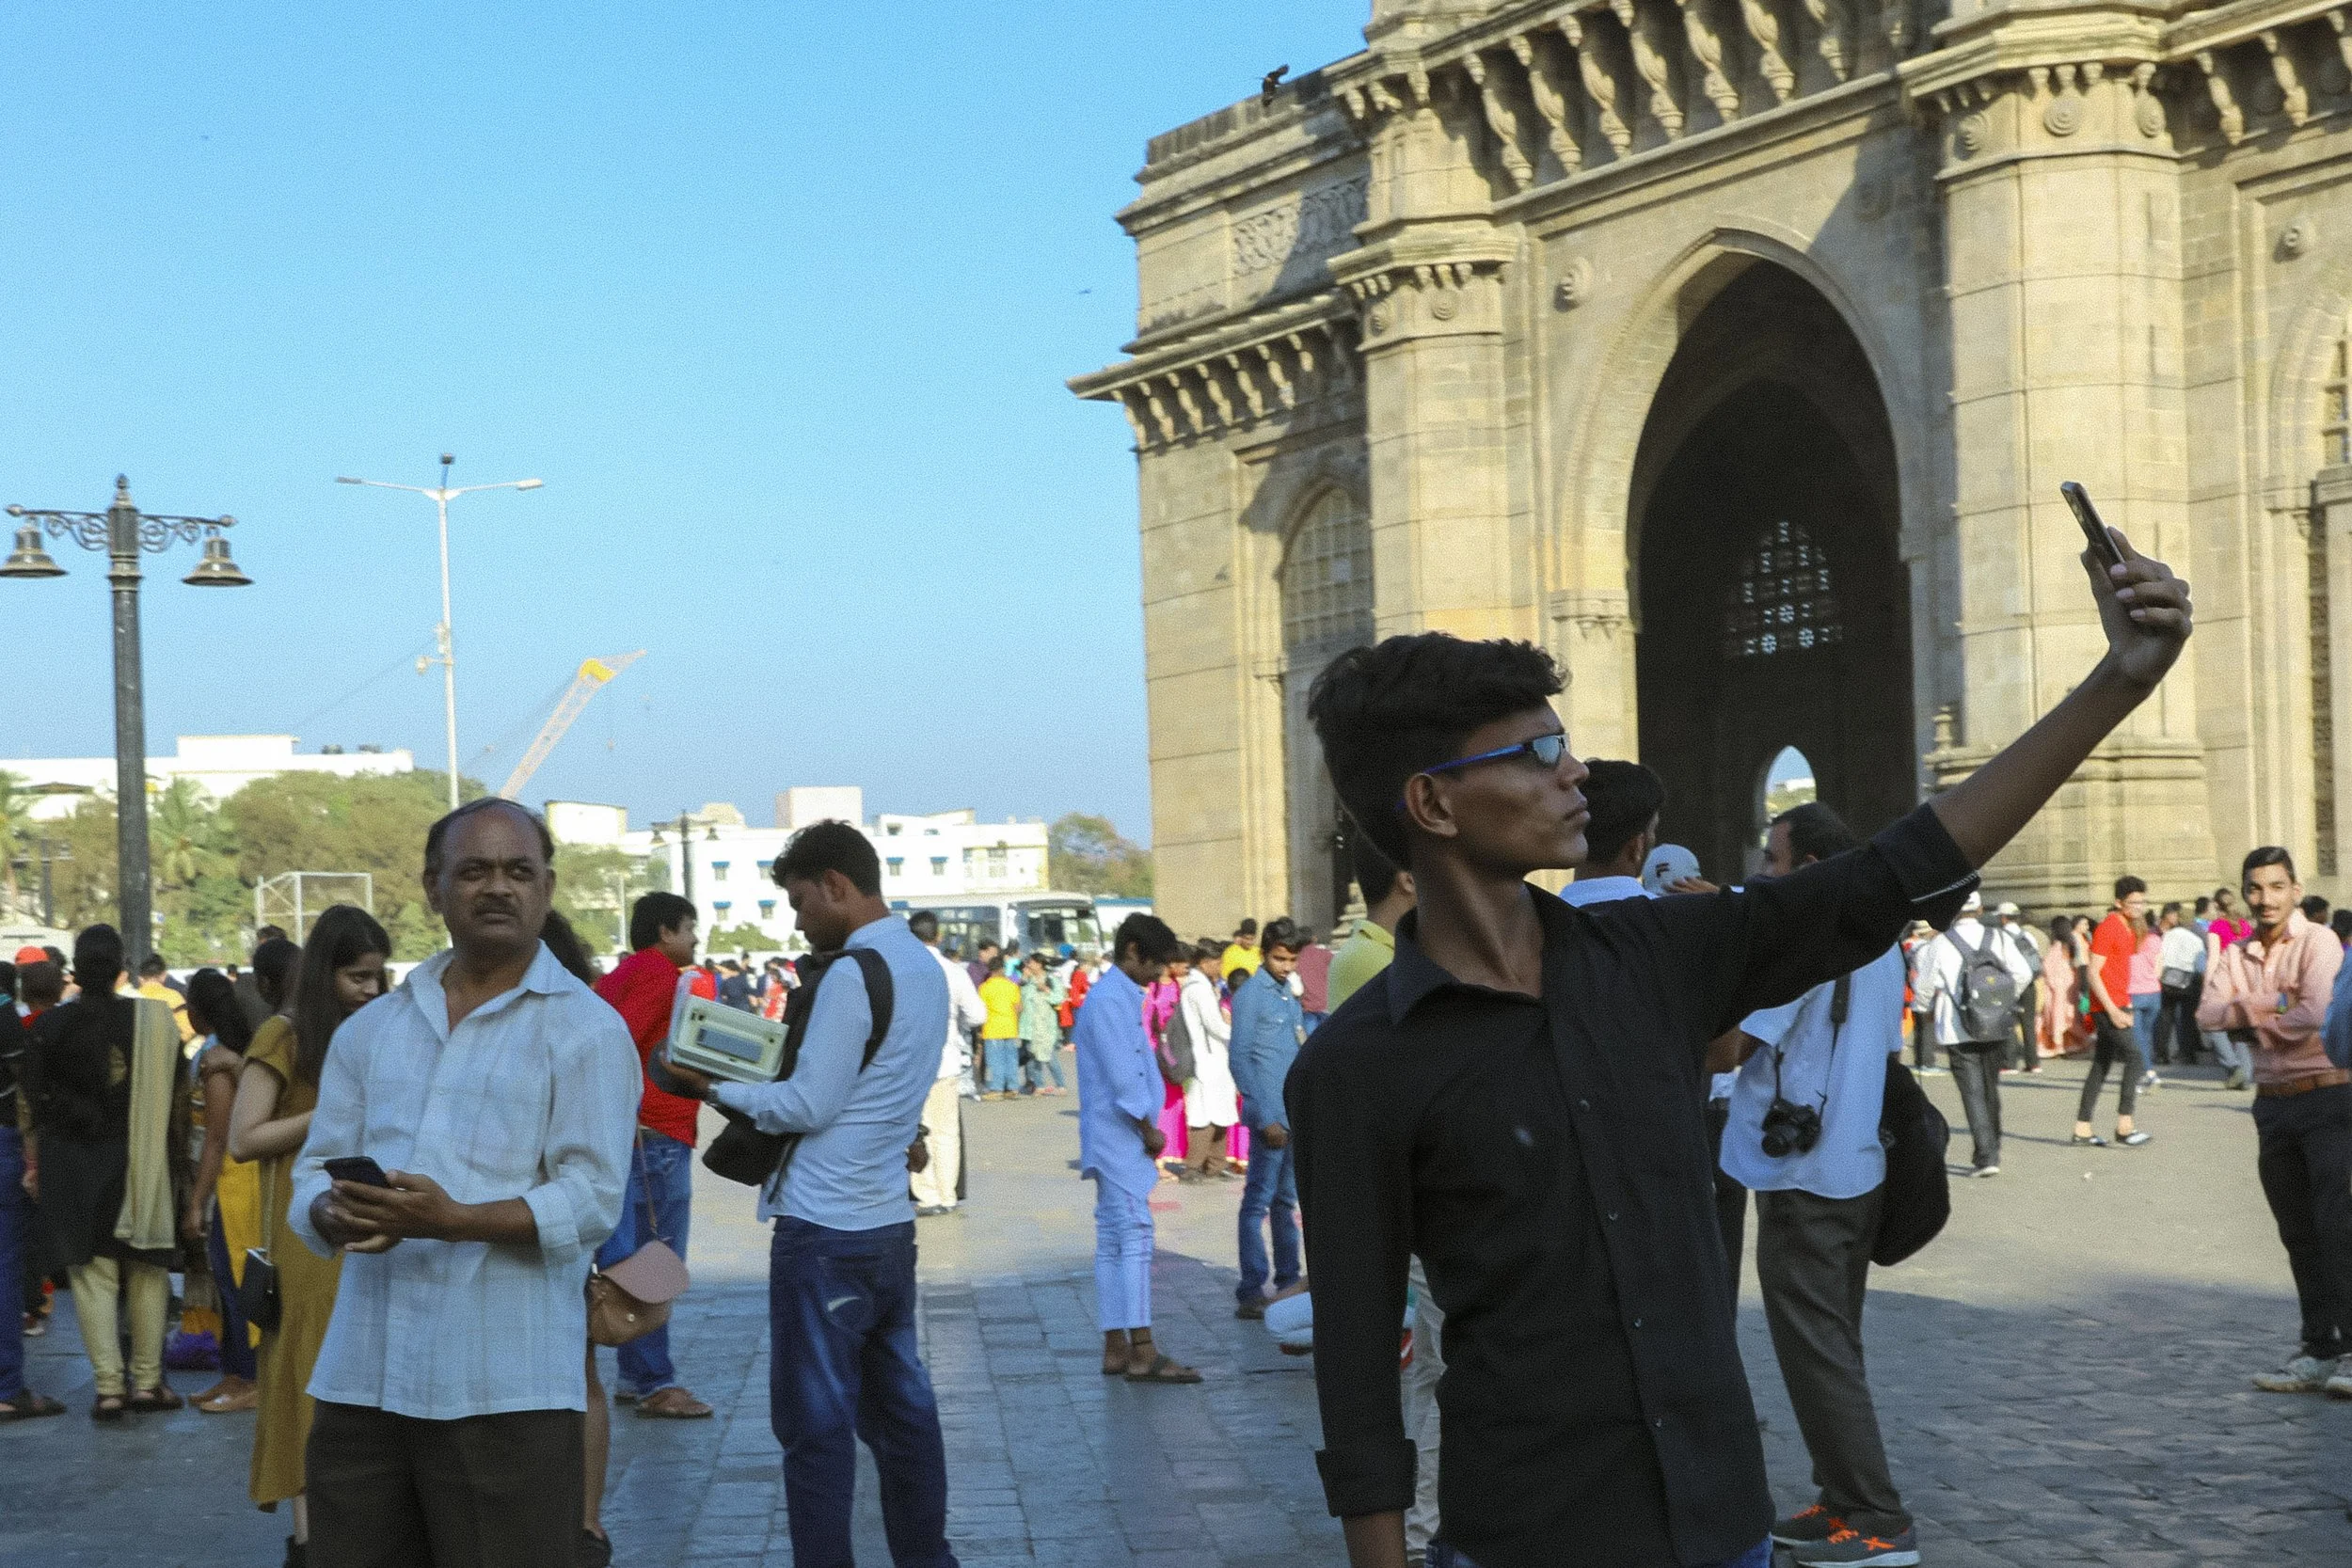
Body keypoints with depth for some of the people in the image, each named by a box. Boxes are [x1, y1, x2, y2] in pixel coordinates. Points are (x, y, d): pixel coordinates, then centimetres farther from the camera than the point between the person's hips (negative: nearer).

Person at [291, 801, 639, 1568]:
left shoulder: (584, 1029, -2)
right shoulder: (369, 1029, 16)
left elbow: (592, 1197, -11)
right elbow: (314, 1174, 13)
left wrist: (452, 1220, -23)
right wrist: (335, 1214, -11)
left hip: (506, 1387, -5)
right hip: (360, 1377, 5)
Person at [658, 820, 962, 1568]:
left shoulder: (852, 974, -17)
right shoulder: (924, 966, 12)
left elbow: (808, 1107, -17)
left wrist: (716, 1086, -5)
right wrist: (763, 1073, 12)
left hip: (825, 1231, -9)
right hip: (889, 1220, 9)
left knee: (815, 1424, -2)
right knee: (902, 1408, 14)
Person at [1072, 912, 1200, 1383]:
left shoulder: (1119, 997, 17)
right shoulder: (1109, 1000, -15)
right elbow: (1122, 1079, -19)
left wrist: (1148, 1130, 11)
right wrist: (1149, 1129, -10)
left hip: (1120, 1140, 10)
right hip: (1119, 1136, -10)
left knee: (1113, 1240, 9)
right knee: (1135, 1237, -11)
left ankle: (1116, 1348, 11)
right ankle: (1143, 1352, -12)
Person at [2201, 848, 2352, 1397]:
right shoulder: (2236, 954, 11)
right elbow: (2209, 1013, -3)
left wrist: (2249, 1017, -7)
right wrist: (2266, 1007, -17)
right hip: (2273, 1103, 6)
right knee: (2298, 1234, 10)